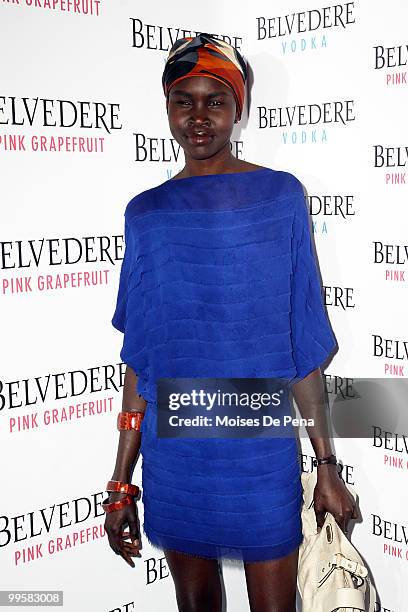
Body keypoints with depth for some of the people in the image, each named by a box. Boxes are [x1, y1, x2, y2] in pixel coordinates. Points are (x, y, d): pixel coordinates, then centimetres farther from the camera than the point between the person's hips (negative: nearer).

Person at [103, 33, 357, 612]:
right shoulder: (146, 213, 1)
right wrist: (120, 484, 4)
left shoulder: (281, 197, -4)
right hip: (172, 457, 2)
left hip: (263, 455, -2)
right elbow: (140, 358, 3)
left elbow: (305, 346, -2)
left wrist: (328, 465, -2)